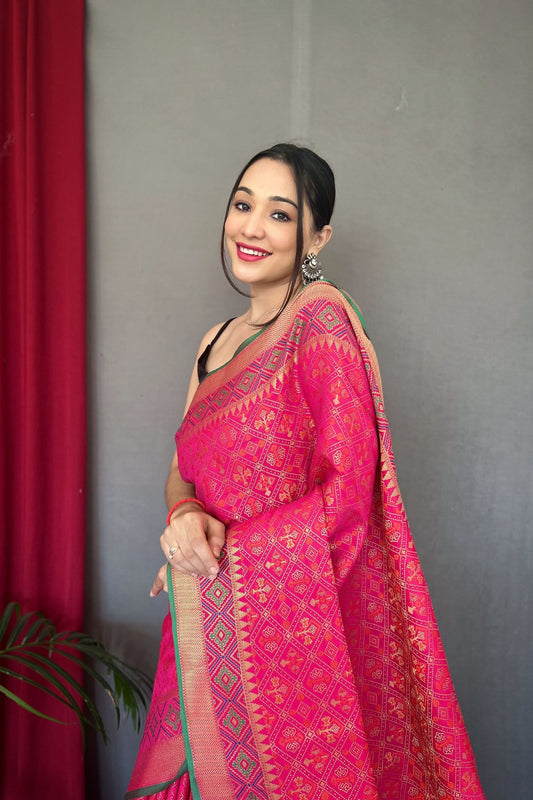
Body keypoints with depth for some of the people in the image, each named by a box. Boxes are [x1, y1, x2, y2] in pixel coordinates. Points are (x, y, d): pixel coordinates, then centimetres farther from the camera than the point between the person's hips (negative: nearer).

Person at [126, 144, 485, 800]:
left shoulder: (322, 316, -13)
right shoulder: (215, 341, 10)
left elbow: (345, 497, -19)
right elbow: (182, 470, 11)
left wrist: (206, 562, -13)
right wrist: (185, 518, -13)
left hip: (301, 619, -6)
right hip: (215, 626, 7)